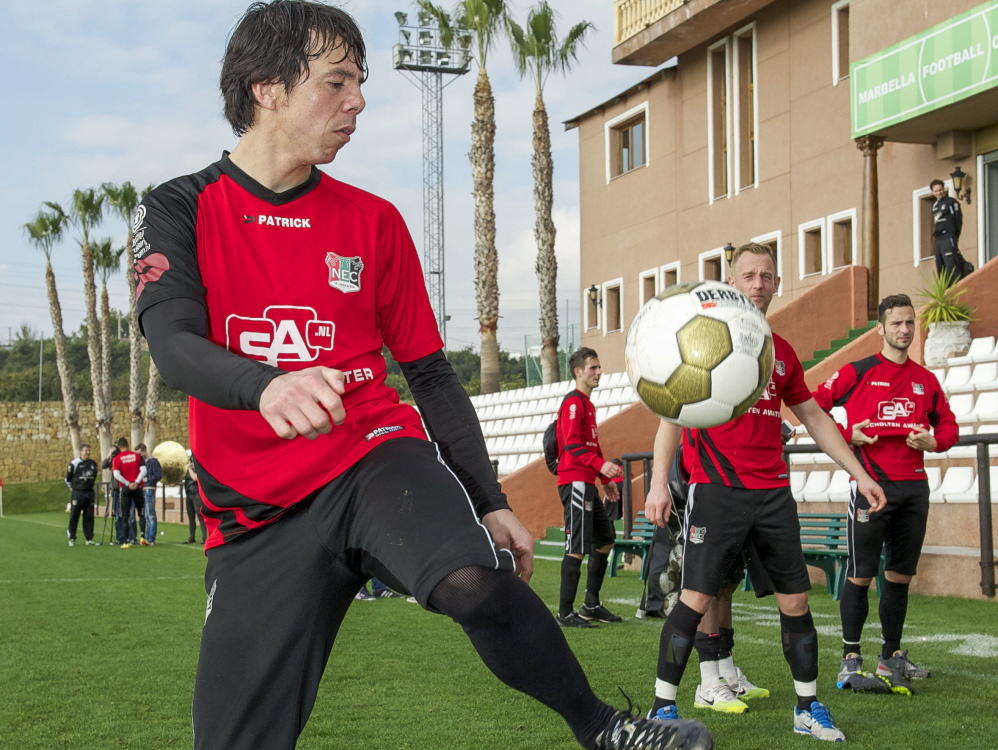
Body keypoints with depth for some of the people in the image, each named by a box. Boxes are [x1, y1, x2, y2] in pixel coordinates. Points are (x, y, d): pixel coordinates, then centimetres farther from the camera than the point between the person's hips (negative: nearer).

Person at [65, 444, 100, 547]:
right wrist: (73, 488, 11)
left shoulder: (93, 463, 7)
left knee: (89, 516, 4)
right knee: (74, 516, -1)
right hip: (77, 494, -4)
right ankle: (72, 538, 8)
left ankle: (89, 539, 9)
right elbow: (68, 478, 4)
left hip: (89, 493, 4)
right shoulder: (74, 463, -6)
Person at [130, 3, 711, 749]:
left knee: (471, 579, -31)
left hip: (376, 454, 0)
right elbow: (173, 344, -16)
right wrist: (267, 385, -37)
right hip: (256, 513, 0)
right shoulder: (179, 211, 2)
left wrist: (490, 502, 9)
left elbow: (432, 374, 13)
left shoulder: (372, 220, 9)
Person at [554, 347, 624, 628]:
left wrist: (606, 479, 25)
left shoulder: (587, 403, 21)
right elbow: (572, 443, -20)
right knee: (577, 548, -11)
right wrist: (601, 465, -29)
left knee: (604, 540, 14)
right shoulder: (573, 402, -10)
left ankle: (592, 605, 21)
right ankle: (565, 613, -7)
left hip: (587, 483, 11)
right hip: (575, 482, -11)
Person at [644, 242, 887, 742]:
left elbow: (815, 419, 23)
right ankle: (663, 708, 1)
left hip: (773, 492, 5)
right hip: (717, 491, -5)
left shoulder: (782, 353, 13)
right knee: (696, 599, -9)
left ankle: (808, 708, 21)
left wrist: (858, 473, 19)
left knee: (795, 600, 7)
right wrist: (659, 484, -15)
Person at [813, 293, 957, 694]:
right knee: (860, 574, -5)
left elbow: (948, 425, 18)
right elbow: (813, 406, 1)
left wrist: (934, 441, -3)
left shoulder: (925, 379, 12)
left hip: (914, 485, 5)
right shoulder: (857, 372, -1)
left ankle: (892, 656, 21)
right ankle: (850, 660, 2)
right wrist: (846, 435, -10)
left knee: (901, 575, 10)